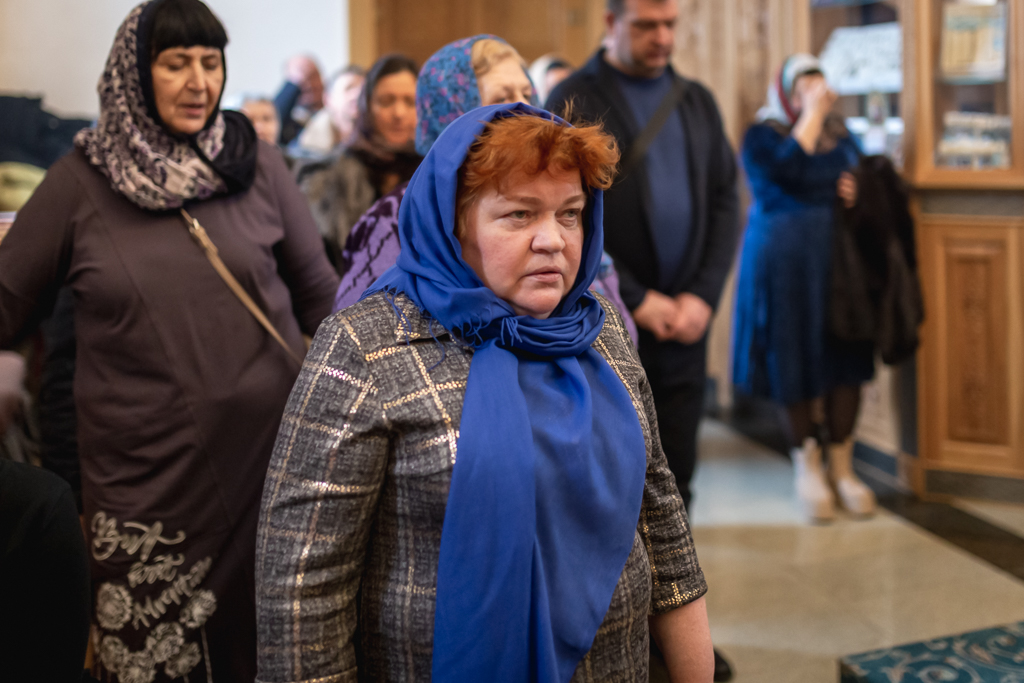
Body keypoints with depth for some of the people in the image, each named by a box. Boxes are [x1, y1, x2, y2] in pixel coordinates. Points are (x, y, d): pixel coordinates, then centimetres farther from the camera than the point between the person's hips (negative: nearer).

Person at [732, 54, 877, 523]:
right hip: (785, 261, -4)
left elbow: (862, 180, 22)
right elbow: (789, 171, -22)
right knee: (796, 360, 3)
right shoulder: (762, 135, -3)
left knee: (847, 359, 3)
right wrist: (811, 113, -14)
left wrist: (859, 193, -2)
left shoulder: (841, 134, 13)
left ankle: (842, 465, 16)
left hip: (842, 257, 4)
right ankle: (807, 462, 20)